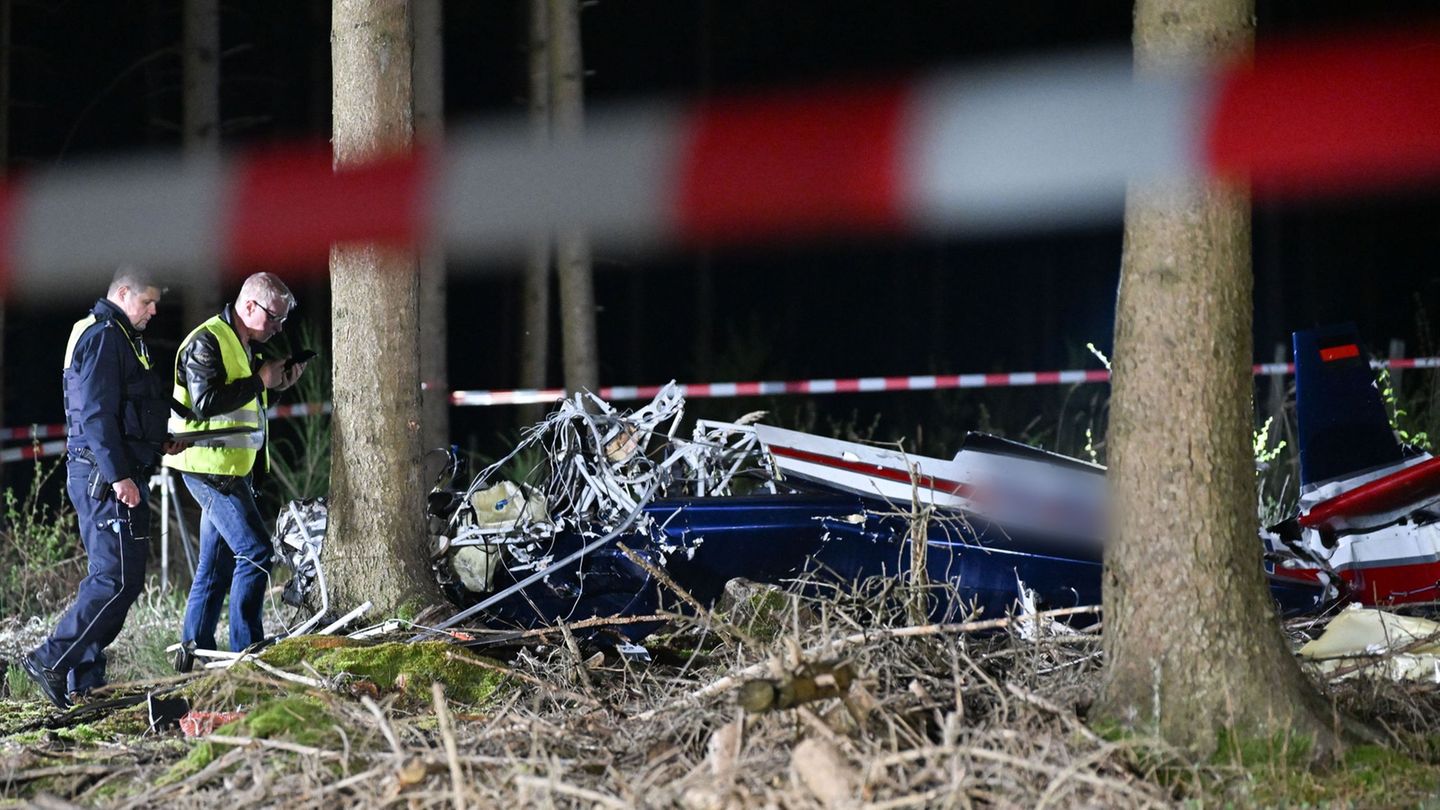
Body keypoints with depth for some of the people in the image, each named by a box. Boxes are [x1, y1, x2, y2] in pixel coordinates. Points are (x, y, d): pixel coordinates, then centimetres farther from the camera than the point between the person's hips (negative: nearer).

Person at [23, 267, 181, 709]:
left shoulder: (119, 337, 22)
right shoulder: (103, 336, -11)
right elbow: (96, 414, -20)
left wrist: (159, 441, 16)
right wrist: (118, 475, -24)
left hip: (107, 476, 11)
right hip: (106, 476, -11)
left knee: (109, 577, 12)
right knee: (119, 579, -14)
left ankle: (84, 679, 12)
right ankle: (51, 660, -14)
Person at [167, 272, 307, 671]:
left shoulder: (242, 345, 18)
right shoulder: (207, 342, -14)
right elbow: (205, 403, -24)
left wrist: (278, 382, 8)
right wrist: (260, 380, -18)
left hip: (229, 469, 11)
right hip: (210, 467, -11)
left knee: (216, 564, 12)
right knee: (255, 551, -14)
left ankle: (194, 652, 16)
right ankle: (246, 650, -13)